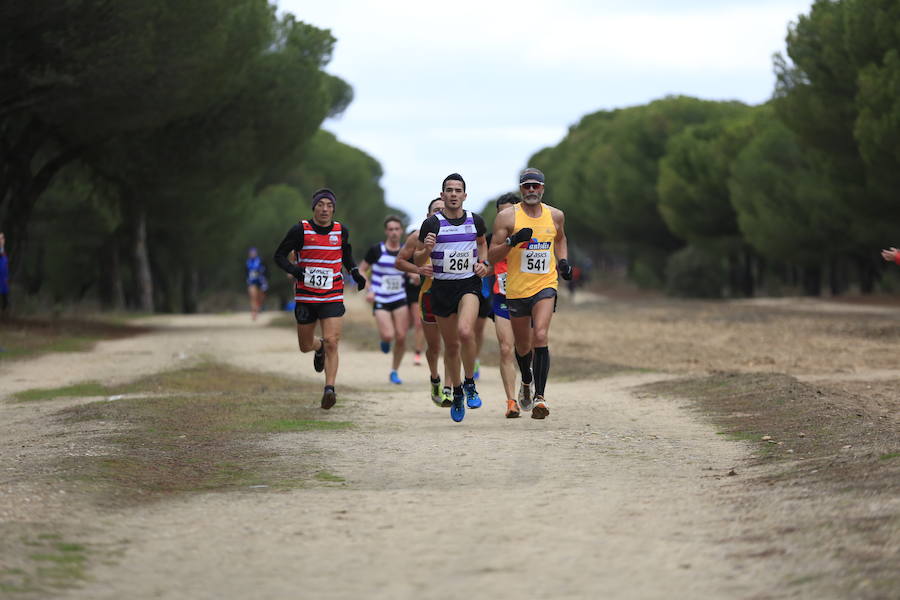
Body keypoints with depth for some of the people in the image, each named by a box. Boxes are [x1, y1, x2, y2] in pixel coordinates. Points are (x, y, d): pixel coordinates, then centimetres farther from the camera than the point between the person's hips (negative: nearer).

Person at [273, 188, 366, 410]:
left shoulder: (341, 231, 4)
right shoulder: (300, 230, -5)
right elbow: (279, 255, 0)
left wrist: (355, 272, 5)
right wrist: (294, 269, -20)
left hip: (333, 297, 0)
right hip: (305, 297, 0)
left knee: (331, 343, -15)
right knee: (305, 346, 11)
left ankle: (329, 389, -16)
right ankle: (319, 347, 47)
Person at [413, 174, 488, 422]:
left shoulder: (475, 221, 2)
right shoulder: (432, 224, -5)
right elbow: (417, 260, 2)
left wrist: (482, 263, 4)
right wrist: (426, 249, -19)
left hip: (469, 284, 0)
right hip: (442, 288, 0)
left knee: (465, 332, -26)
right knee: (451, 345, 8)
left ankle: (469, 383, -6)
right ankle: (457, 393, 30)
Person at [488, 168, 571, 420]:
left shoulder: (555, 216, 5)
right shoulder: (507, 217, -5)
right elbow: (492, 255, -6)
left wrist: (563, 261, 10)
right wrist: (513, 241, -23)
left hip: (545, 286, 0)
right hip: (517, 289, 0)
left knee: (540, 336, -21)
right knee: (523, 345, 13)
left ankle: (539, 396, -23)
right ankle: (526, 382, 46)